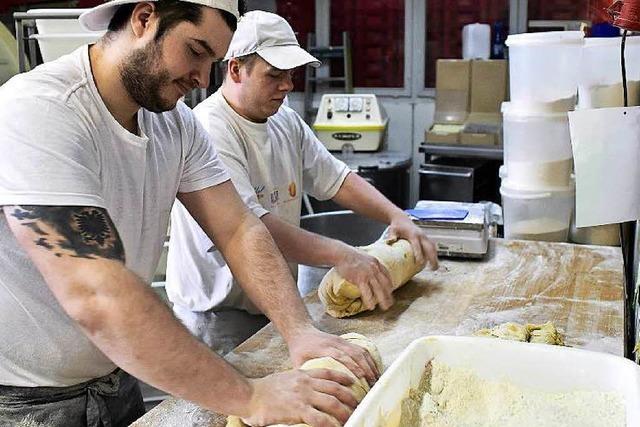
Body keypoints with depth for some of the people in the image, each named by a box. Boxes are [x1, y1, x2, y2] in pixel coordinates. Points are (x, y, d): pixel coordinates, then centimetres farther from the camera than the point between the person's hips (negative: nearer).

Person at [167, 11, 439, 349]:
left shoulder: (287, 122, 8)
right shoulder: (209, 130, -21)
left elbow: (336, 179, 10)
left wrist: (396, 216, -6)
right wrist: (339, 254, -36)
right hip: (217, 318, -7)